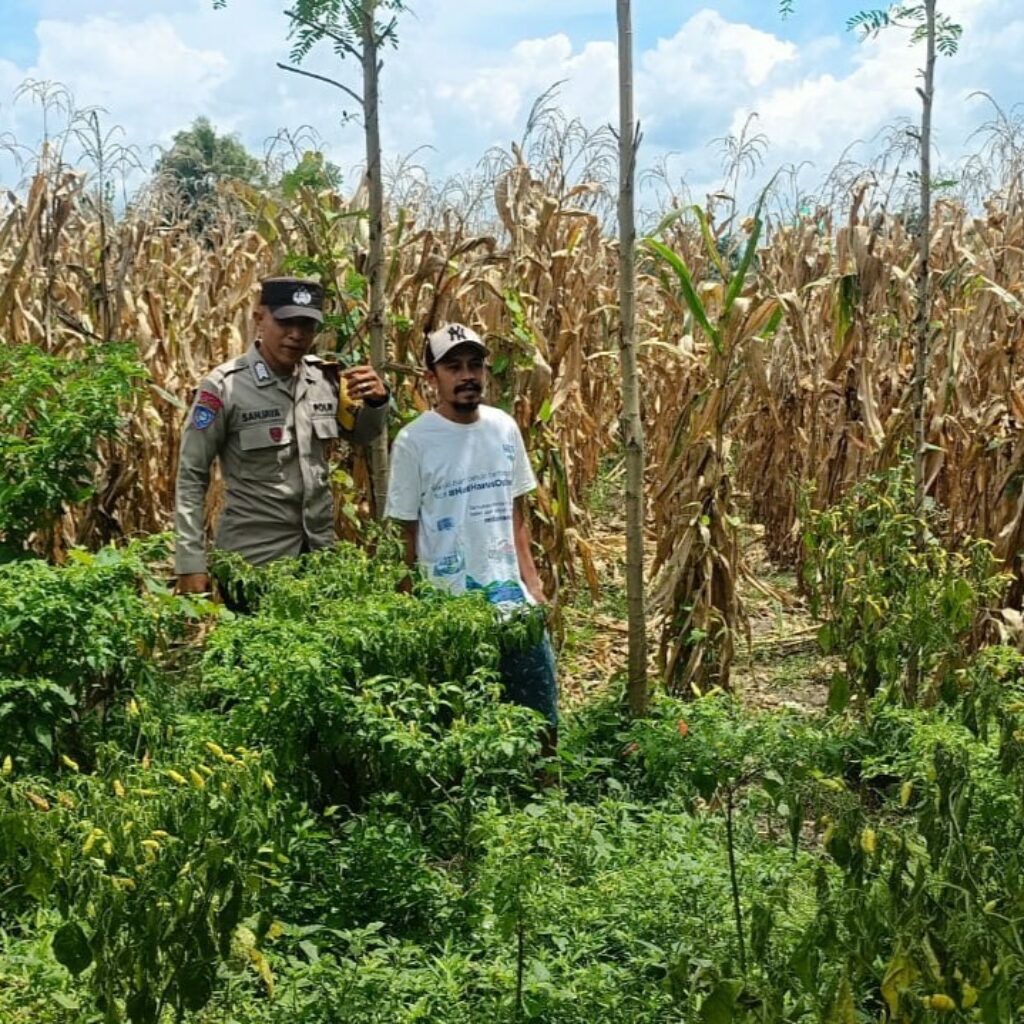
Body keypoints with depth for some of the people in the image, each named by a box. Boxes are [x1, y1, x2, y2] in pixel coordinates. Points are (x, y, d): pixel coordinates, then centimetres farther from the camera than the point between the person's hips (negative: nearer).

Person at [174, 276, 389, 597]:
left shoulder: (324, 377, 0)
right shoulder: (225, 386, -12)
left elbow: (361, 435, 17)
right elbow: (191, 478, -8)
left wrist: (377, 400, -5)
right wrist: (191, 563, -12)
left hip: (320, 549, 5)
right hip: (253, 557, -5)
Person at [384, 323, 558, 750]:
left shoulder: (504, 428, 5)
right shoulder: (414, 440, -9)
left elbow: (517, 514, 12)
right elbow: (407, 535, -5)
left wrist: (532, 582, 6)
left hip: (512, 600, 4)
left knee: (541, 719, 11)